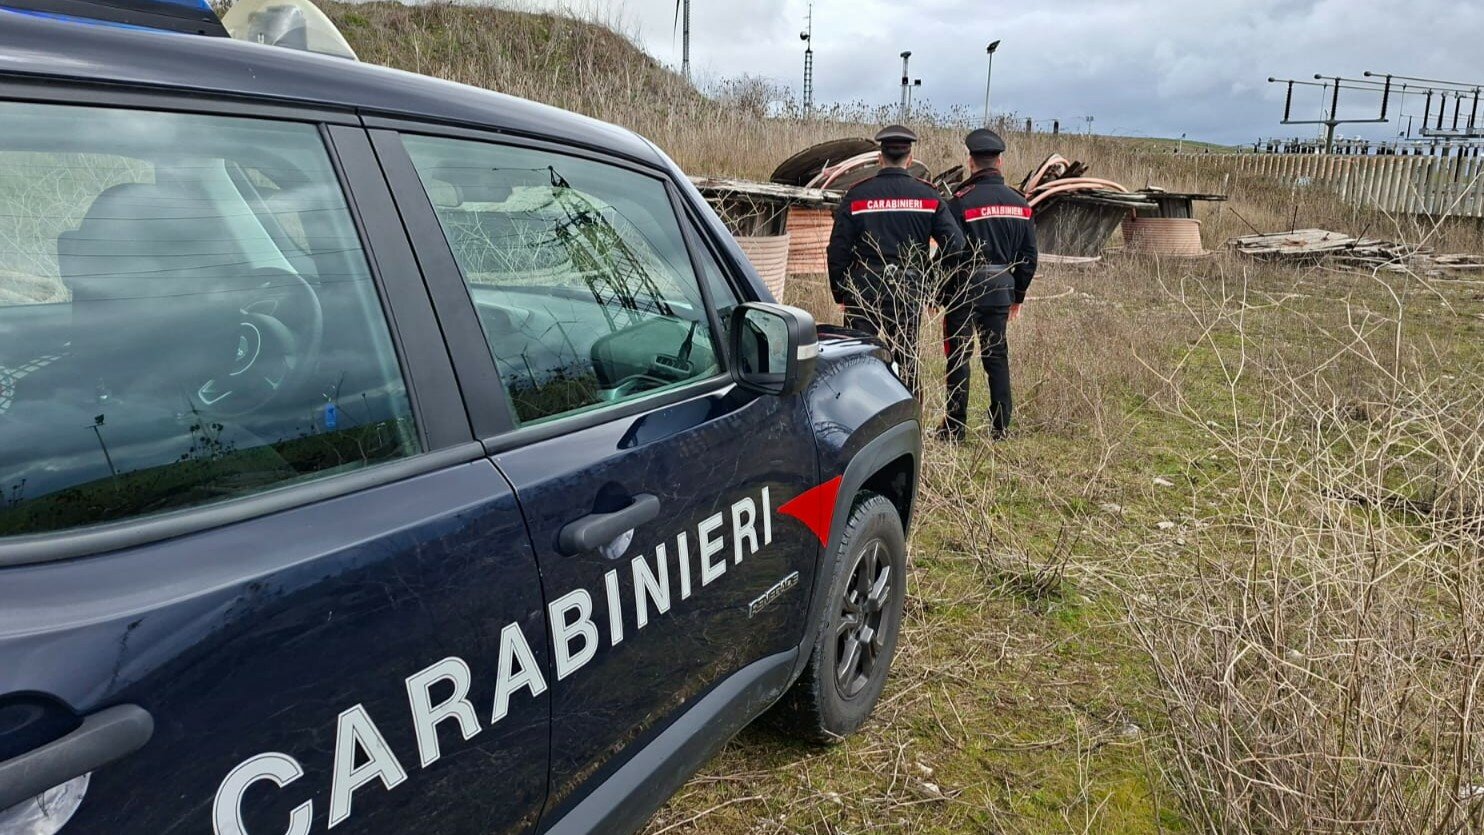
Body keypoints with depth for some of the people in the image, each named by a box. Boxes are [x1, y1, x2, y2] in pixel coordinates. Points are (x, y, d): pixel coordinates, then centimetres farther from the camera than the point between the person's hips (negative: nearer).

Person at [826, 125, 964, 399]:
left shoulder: (856, 195, -3)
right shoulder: (929, 196, 2)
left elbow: (838, 249, -3)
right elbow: (955, 243, -4)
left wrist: (839, 292, 7)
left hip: (864, 288, -2)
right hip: (910, 292, 2)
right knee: (907, 361, 13)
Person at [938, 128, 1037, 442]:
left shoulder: (962, 201, -12)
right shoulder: (1020, 203, 7)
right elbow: (1028, 255, 10)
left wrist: (939, 296, -3)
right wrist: (1018, 295, 19)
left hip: (964, 290, -5)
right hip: (1000, 292, 5)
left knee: (958, 357, 3)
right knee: (997, 357, 12)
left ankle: (955, 427, 7)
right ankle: (1001, 427, 15)